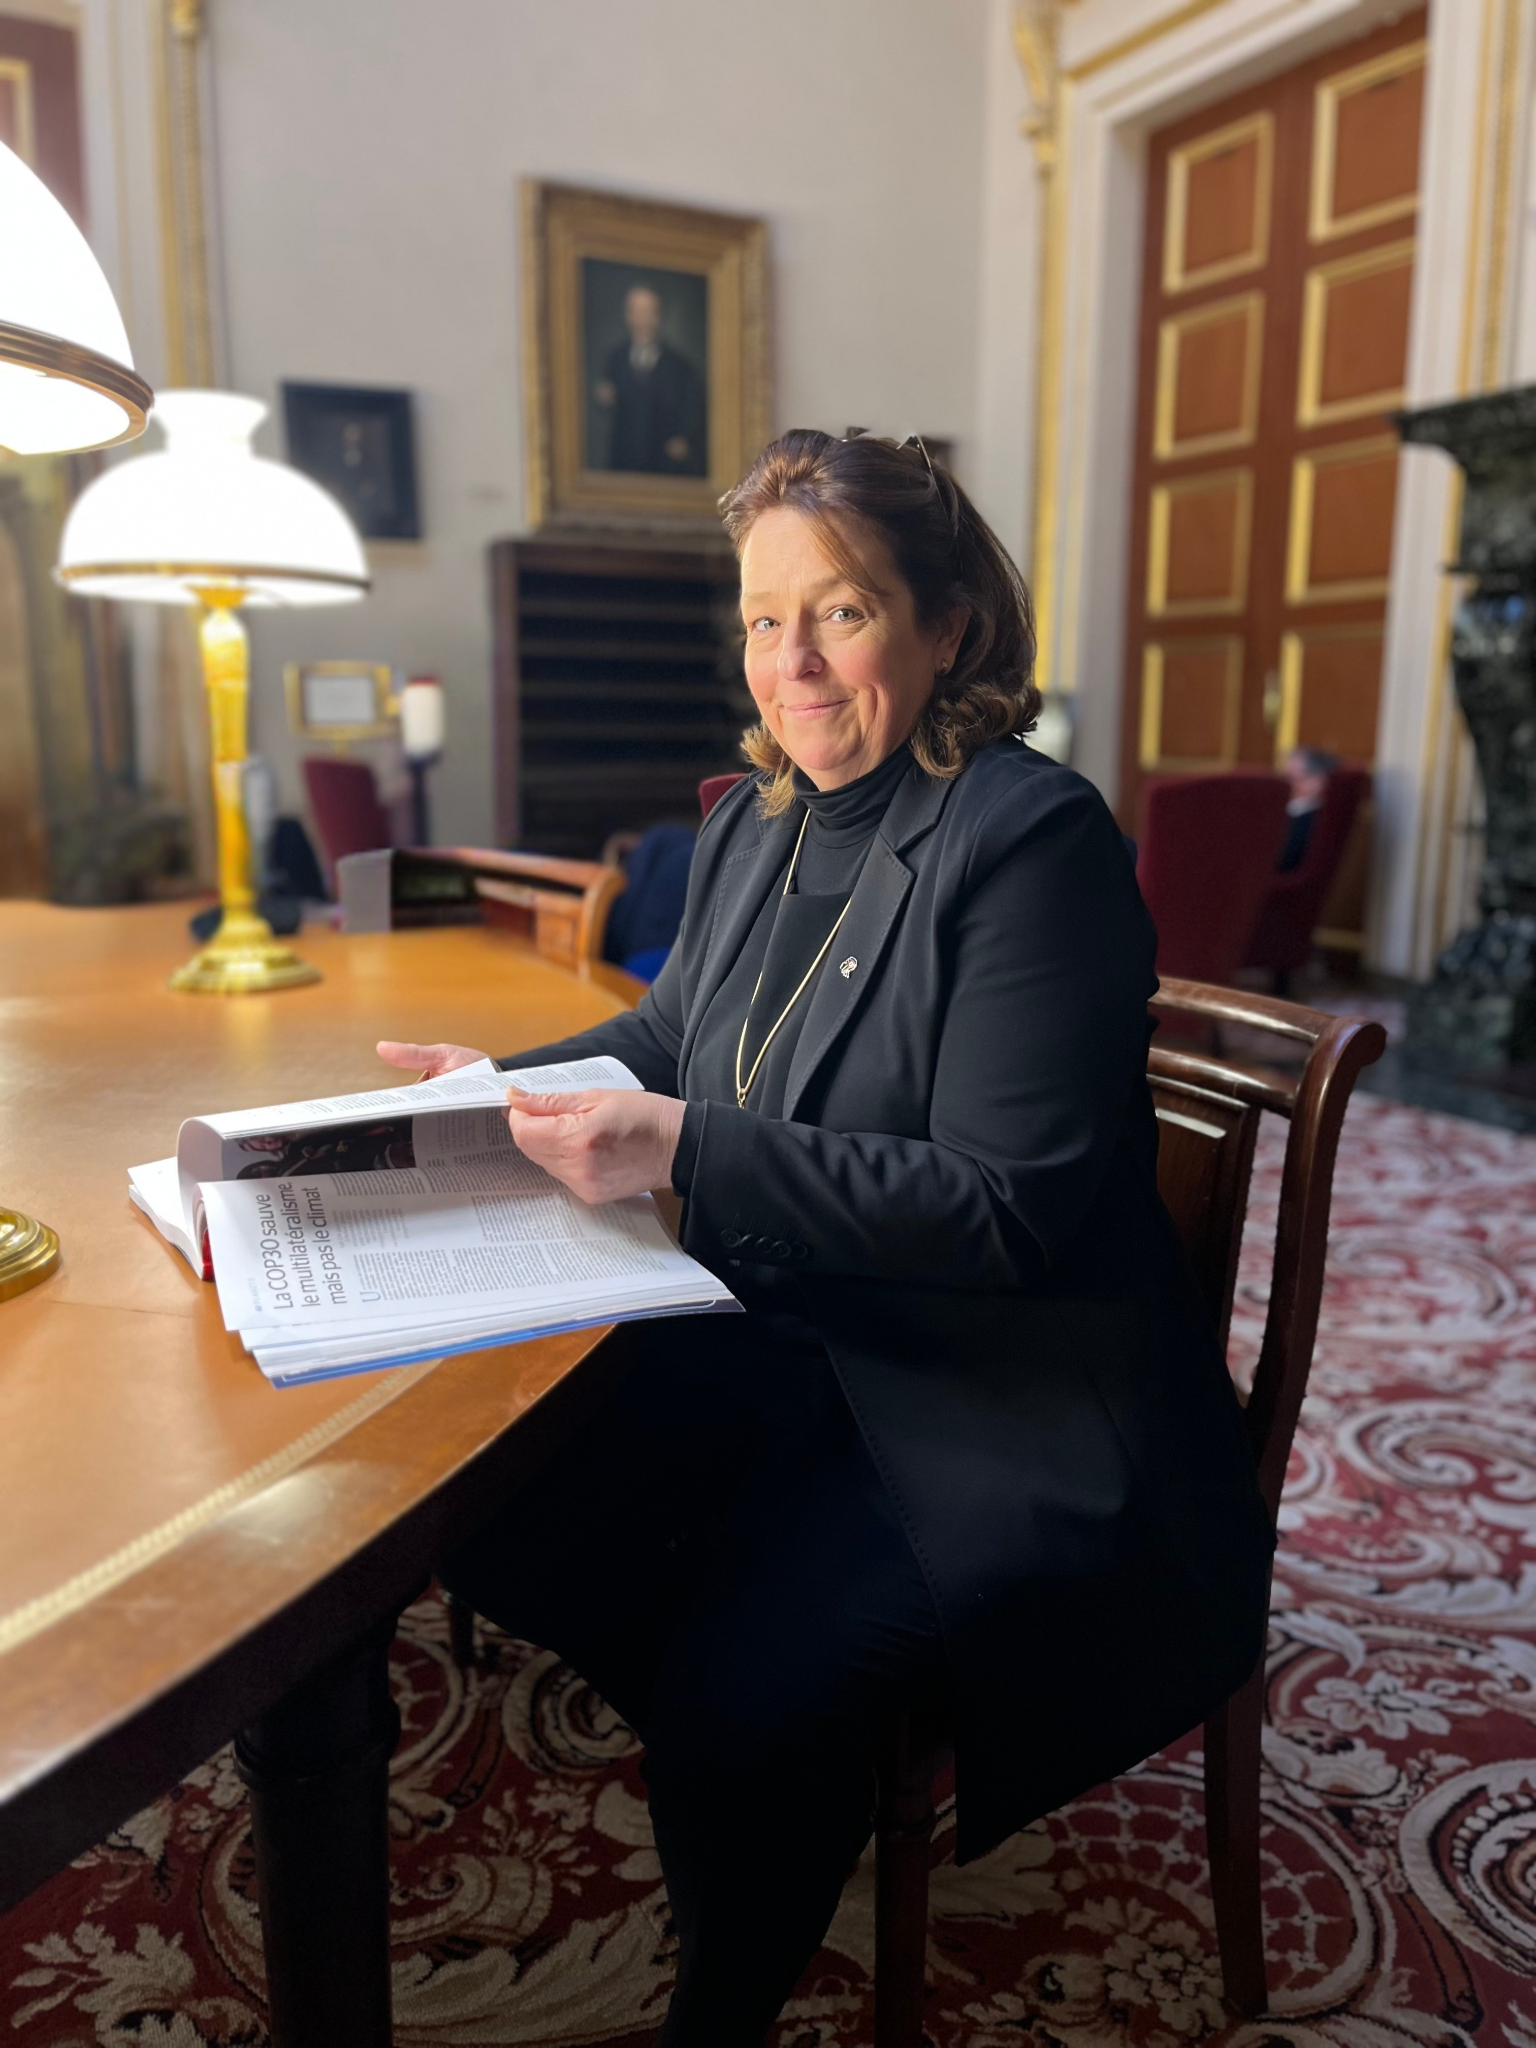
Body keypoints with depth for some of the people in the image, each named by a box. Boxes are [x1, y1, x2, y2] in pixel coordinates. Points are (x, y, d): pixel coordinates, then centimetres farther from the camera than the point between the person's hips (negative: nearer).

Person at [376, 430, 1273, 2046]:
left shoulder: (1032, 841, -18)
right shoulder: (751, 827, 7)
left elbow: (1004, 1206, -23)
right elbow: (669, 1034, 23)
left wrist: (690, 1154, -29)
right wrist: (508, 1084, 6)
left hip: (999, 1414, -7)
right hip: (787, 1350, 8)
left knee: (744, 1695, -21)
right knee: (496, 1511, -3)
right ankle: (741, 1768, 23)